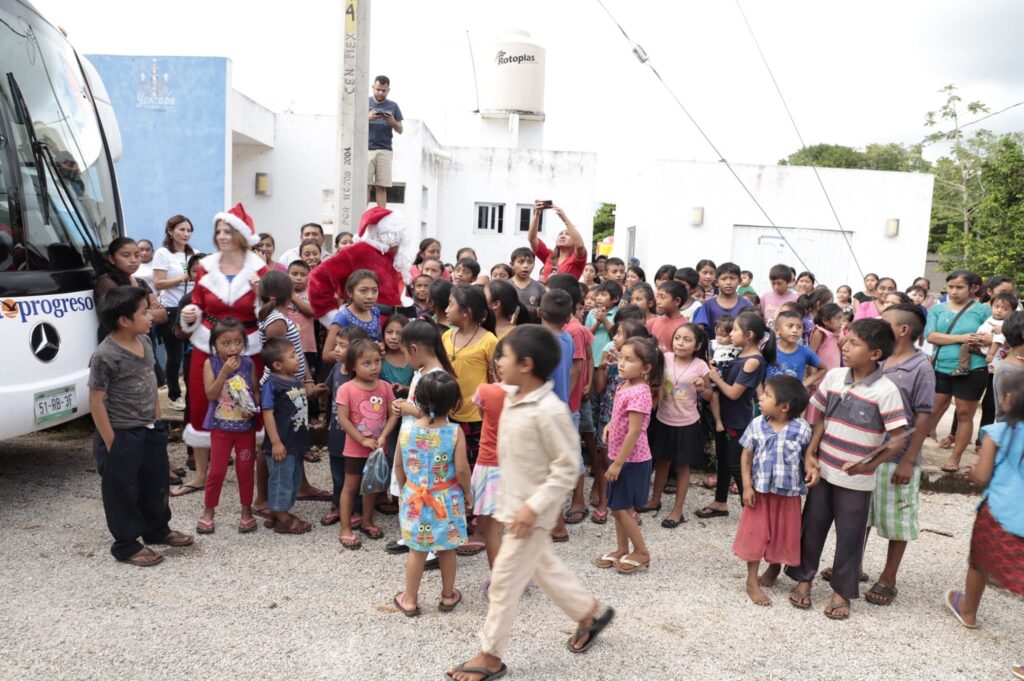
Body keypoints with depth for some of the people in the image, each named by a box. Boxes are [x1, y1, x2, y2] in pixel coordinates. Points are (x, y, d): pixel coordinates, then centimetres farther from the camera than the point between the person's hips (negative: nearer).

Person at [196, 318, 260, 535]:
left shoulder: (248, 364, -4)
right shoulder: (211, 364, -8)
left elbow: (256, 391, 2)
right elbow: (210, 394, -16)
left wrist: (253, 409, -17)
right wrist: (224, 372, -26)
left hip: (246, 426, 1)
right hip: (221, 426, -1)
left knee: (245, 470, 9)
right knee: (217, 470, 5)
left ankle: (247, 511, 24)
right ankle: (208, 511, 23)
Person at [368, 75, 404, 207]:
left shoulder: (393, 106, 14)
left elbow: (400, 130, 12)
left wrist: (393, 122, -10)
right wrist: (368, 118, -13)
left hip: (385, 151, 1)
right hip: (366, 149, -1)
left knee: (381, 187, -4)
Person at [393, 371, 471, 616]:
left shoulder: (407, 430, -10)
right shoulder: (454, 432, -18)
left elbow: (398, 466, 1)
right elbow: (462, 470, -16)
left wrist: (404, 490, 17)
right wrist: (468, 493, 2)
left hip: (415, 499, 2)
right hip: (447, 500, -1)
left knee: (417, 550, 15)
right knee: (447, 549, 16)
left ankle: (410, 600, 25)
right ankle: (448, 596, 32)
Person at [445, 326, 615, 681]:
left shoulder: (549, 410, -26)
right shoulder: (512, 397, 1)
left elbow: (568, 468, -22)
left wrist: (533, 507, -23)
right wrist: (508, 500, 16)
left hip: (532, 510, -9)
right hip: (514, 503, 9)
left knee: (504, 580, 2)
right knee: (543, 567, 23)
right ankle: (591, 612, 43)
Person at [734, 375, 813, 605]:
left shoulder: (802, 429, -12)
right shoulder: (757, 425, -9)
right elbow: (746, 456, -1)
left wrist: (812, 469, -21)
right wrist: (747, 486, -6)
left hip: (788, 493, 0)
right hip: (760, 490, 0)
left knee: (783, 535, 13)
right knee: (756, 534, 5)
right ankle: (752, 582, 16)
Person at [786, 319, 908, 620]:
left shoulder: (886, 390, -16)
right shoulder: (833, 376, -2)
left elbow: (898, 439, -14)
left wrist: (868, 466, -23)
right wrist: (810, 453, -4)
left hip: (856, 480, -4)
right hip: (823, 471, 4)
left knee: (849, 536, 11)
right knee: (812, 527, 15)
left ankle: (841, 591, 28)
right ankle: (803, 579, 32)